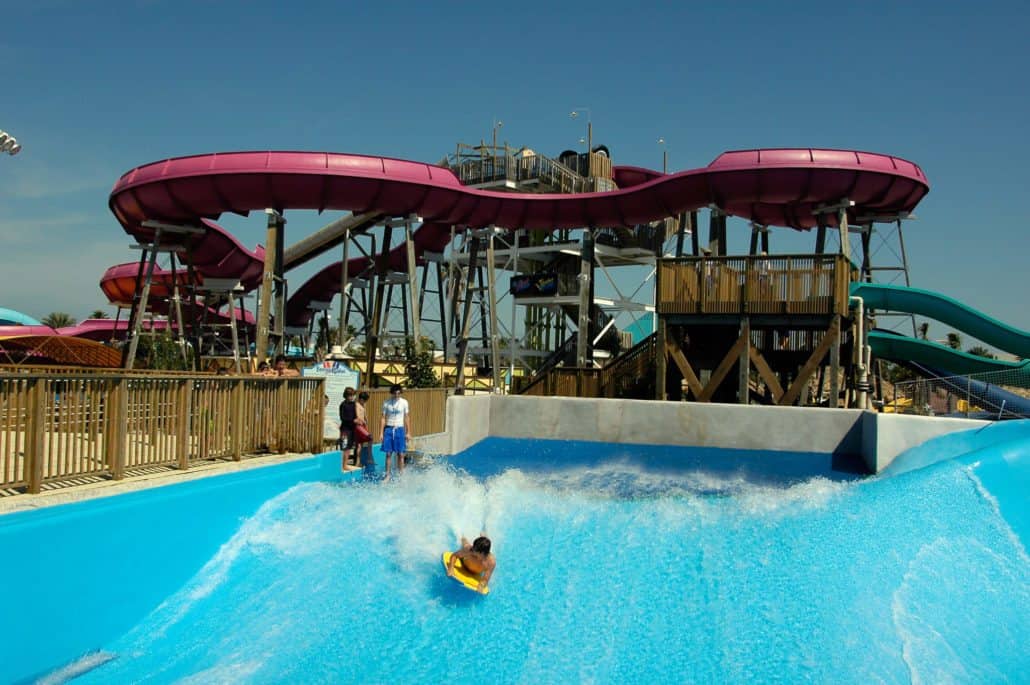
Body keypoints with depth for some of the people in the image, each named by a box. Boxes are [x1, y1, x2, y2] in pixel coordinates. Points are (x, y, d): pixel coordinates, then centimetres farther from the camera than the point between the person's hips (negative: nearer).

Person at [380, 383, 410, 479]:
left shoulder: (404, 402, 0)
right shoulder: (386, 403, 1)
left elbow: (407, 417, 5)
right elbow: (383, 418, 4)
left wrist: (408, 432, 1)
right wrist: (381, 433, -1)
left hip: (399, 429, 0)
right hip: (388, 429, 0)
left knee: (400, 454, -1)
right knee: (388, 454, 1)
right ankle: (387, 475, 9)